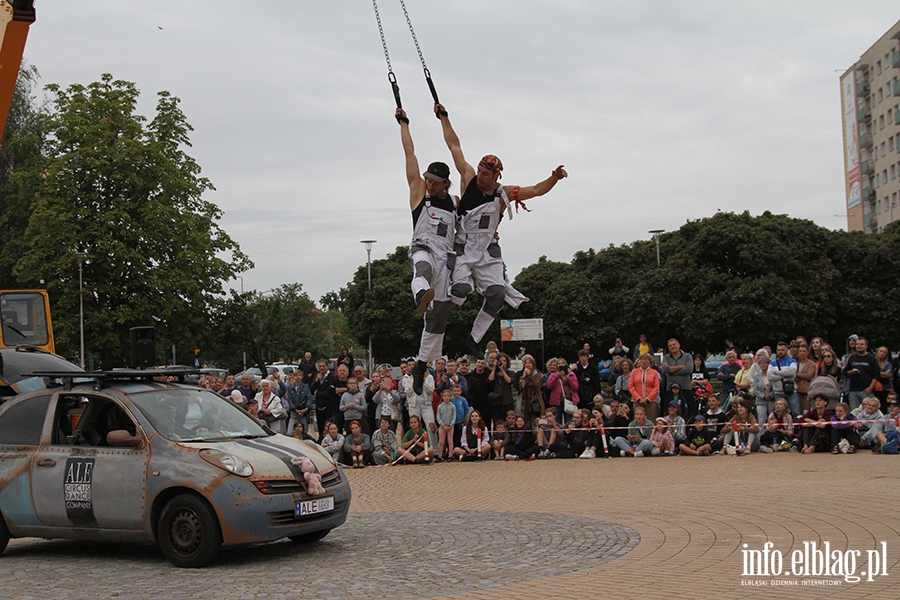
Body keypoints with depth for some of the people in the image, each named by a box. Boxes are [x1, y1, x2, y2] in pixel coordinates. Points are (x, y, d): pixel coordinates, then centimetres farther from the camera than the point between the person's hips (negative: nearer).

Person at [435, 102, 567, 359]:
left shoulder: (504, 194, 1)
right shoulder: (469, 179, -2)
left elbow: (536, 190, 7)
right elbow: (454, 146, 4)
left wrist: (554, 178, -10)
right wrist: (444, 118, 9)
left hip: (488, 250, 2)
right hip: (462, 247, -2)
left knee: (497, 292, -14)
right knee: (461, 287, -24)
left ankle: (475, 337, 0)